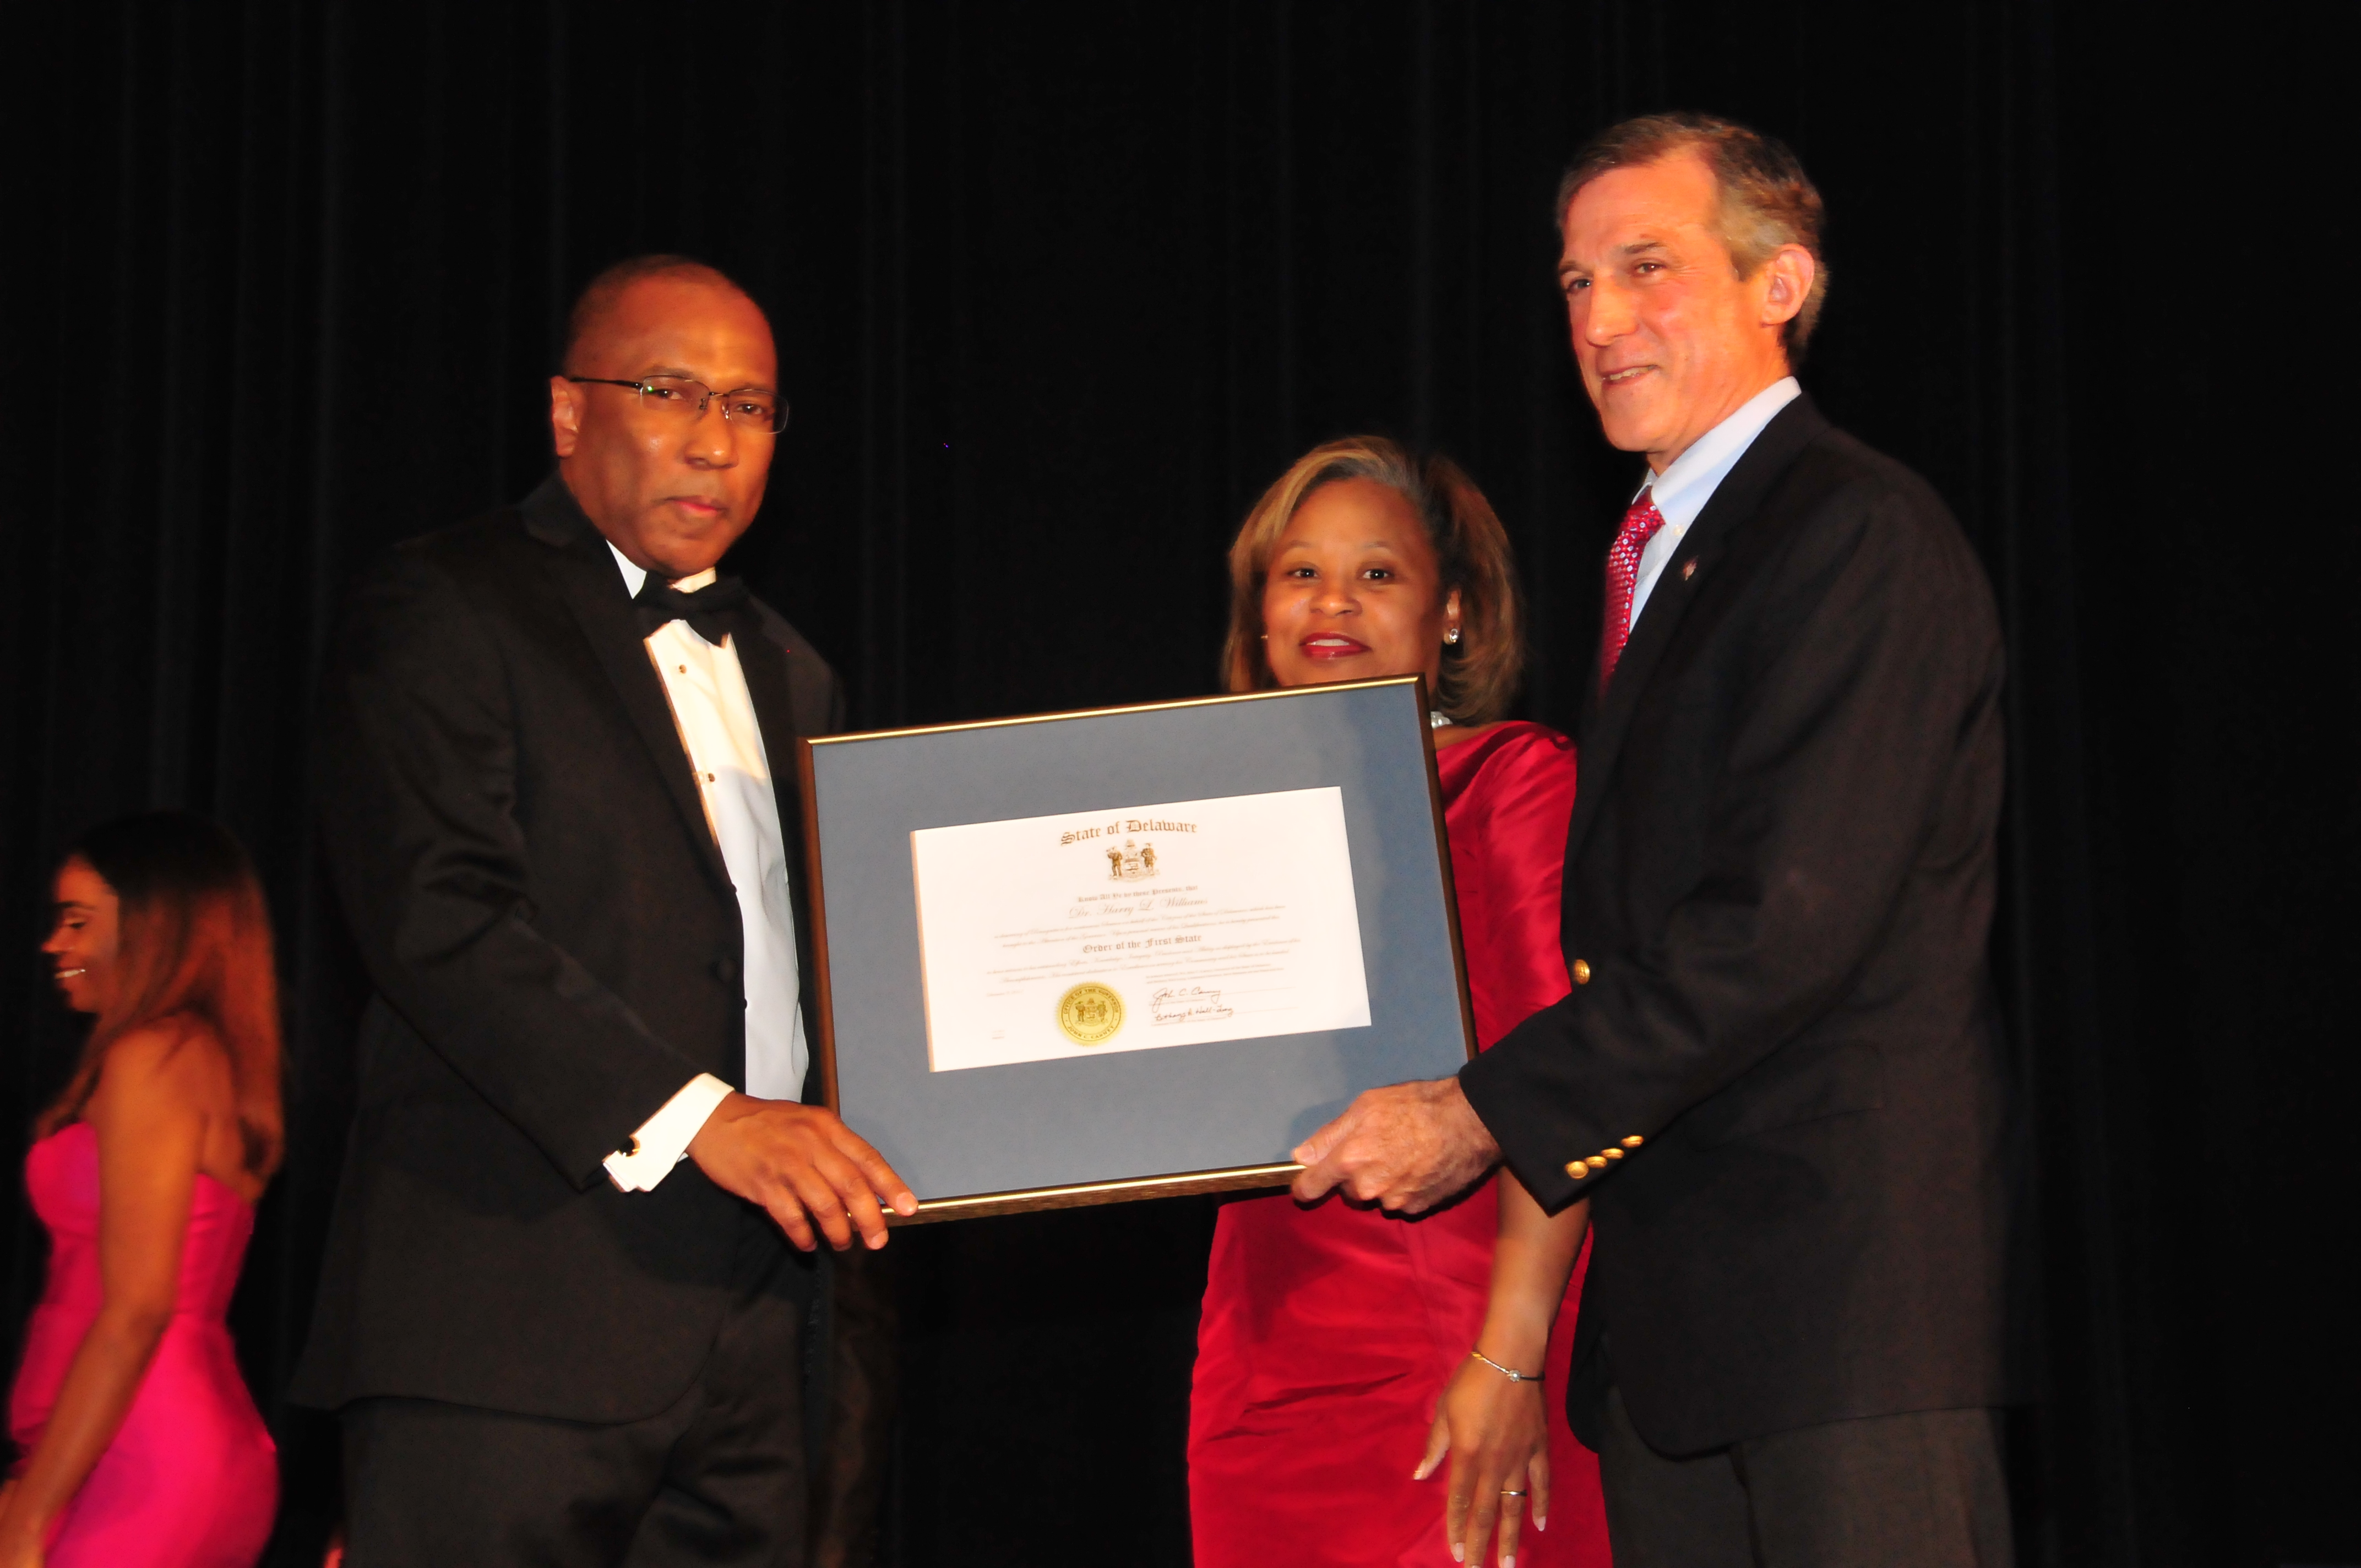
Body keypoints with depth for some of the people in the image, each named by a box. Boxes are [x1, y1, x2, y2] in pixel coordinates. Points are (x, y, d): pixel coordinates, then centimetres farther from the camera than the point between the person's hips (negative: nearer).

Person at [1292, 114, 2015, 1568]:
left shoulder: (1859, 535, -10)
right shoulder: (1662, 551, 21)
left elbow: (1783, 922, -19)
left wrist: (1487, 1112, -16)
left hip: (1845, 1277, -9)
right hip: (1673, 1285, 9)